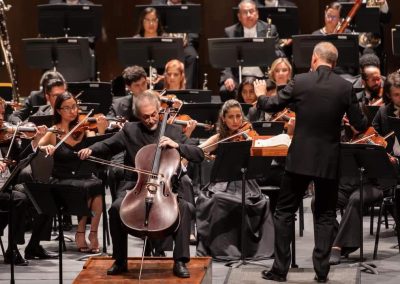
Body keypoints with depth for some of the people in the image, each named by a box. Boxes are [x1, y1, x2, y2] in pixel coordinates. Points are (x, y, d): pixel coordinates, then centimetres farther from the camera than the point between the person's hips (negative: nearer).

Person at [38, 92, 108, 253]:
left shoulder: (84, 129, 6)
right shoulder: (53, 132, 3)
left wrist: (101, 132, -21)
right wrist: (45, 147, -25)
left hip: (85, 177, 2)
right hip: (62, 182, -2)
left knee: (97, 185, -31)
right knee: (88, 187, -31)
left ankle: (93, 232, -20)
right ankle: (82, 233, -15)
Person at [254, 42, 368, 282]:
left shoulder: (300, 82, -8)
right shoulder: (345, 87, -5)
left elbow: (271, 106, 0)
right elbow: (360, 126, -2)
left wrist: (261, 95, 22)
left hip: (300, 158, -1)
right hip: (329, 161, 1)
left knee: (285, 212, 9)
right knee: (325, 215, 12)